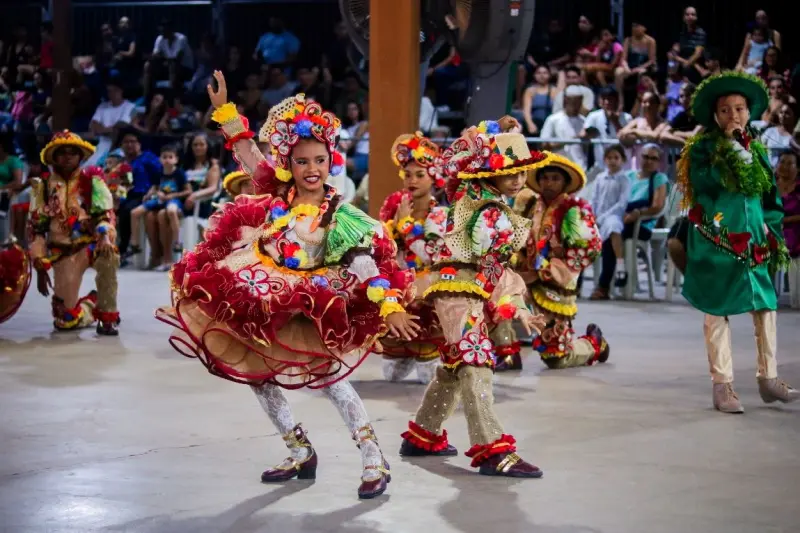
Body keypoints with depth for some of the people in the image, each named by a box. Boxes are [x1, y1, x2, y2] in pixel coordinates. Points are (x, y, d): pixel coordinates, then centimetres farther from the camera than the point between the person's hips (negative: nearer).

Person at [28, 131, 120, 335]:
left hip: (90, 243, -2)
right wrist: (40, 267, -1)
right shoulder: (44, 187, 3)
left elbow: (105, 215, -9)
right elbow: (37, 229, 5)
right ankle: (93, 303, 31)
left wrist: (105, 237, -31)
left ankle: (107, 315, -23)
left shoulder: (92, 181, -1)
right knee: (65, 320, -5)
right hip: (62, 252, 2)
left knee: (108, 256, -40)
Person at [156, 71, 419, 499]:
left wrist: (390, 307, -32)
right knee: (255, 374, 12)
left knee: (327, 375, -17)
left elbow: (365, 262, -21)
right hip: (261, 303, 6)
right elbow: (248, 153, 10)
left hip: (307, 310, -6)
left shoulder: (338, 215, -12)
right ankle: (301, 453, 23)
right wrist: (224, 109, 5)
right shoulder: (277, 196, 1)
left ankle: (374, 460, -13)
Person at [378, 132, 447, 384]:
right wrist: (394, 222, -13)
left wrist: (405, 222, -17)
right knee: (391, 374, 8)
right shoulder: (393, 204, 2)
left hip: (426, 286, -3)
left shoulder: (440, 213, -8)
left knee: (429, 375, -3)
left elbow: (428, 255, -21)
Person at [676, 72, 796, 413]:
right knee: (718, 309, -2)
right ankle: (722, 386, 3)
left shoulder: (756, 150, 14)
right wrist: (728, 156, -16)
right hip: (717, 241, -5)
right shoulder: (703, 149, -1)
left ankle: (768, 379, 15)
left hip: (753, 240, 5)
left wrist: (774, 235, 10)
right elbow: (700, 186, -17)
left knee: (766, 305, 3)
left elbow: (770, 196, 17)